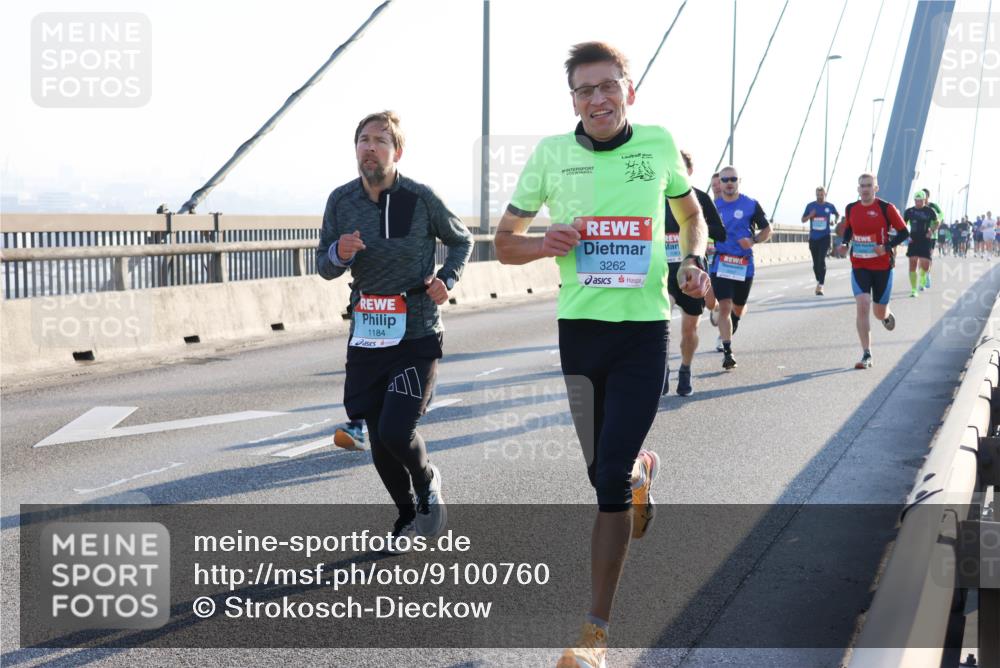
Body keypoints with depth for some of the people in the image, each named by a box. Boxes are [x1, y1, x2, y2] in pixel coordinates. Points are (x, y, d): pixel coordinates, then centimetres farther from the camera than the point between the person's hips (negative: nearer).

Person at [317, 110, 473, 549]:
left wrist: (447, 280, -8)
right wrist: (339, 254, -15)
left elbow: (462, 241, 9)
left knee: (396, 431, -15)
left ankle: (428, 482, 19)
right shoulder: (341, 201, 1)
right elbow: (323, 267, 8)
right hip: (366, 336, 4)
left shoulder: (420, 198, -7)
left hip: (417, 335, -4)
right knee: (379, 440, 7)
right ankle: (407, 513, 33)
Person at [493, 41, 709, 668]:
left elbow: (691, 215, 19)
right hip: (576, 328, 2)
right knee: (601, 470, 13)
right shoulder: (550, 154, 1)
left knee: (610, 477, -10)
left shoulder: (659, 144, 1)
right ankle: (643, 470, 52)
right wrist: (545, 244, -14)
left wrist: (694, 261, -1)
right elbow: (505, 242, 8)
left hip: (644, 331, -2)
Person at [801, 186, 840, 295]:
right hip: (813, 237, 2)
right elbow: (803, 220, 8)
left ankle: (820, 285, -17)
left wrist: (835, 221, 0)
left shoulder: (830, 206, 2)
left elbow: (837, 214, 21)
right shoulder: (810, 206, 3)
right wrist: (810, 216, -11)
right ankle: (819, 281, 30)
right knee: (815, 262, 10)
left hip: (825, 237, -2)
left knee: (822, 261, -16)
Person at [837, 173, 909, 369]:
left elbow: (904, 232, -5)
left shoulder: (886, 208, -9)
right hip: (859, 266, 2)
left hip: (882, 266, -1)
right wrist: (845, 243, -1)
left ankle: (887, 314, 52)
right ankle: (866, 355, -12)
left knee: (879, 312, 10)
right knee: (862, 306, -16)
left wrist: (887, 246, -20)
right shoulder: (851, 209, 1)